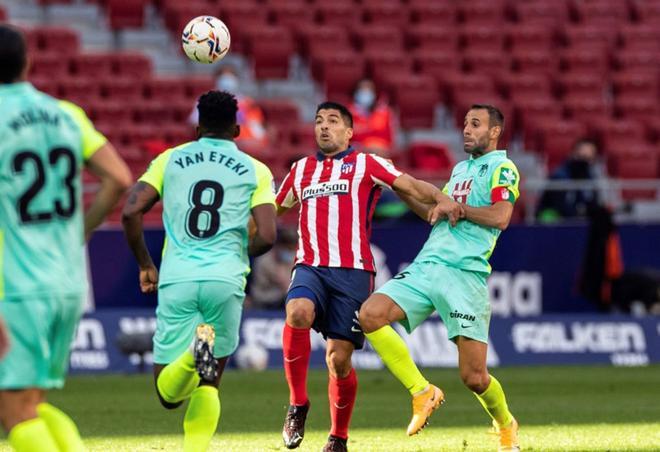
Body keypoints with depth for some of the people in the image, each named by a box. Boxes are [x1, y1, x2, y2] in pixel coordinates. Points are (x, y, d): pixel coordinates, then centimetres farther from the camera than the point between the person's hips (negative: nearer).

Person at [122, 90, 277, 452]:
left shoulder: (170, 160, 13)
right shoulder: (255, 170, 10)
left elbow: (130, 212, 3)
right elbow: (266, 236, 0)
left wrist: (145, 265, 16)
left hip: (176, 279, 0)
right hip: (226, 281, 0)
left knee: (168, 393, 4)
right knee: (207, 385, 15)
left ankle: (194, 353, -28)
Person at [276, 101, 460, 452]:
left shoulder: (366, 164, 9)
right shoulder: (301, 170, 21)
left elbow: (410, 186, -3)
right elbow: (274, 208, 37)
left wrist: (441, 199, -20)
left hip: (352, 272, -2)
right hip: (310, 268, 2)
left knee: (339, 358, -6)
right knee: (298, 313, -31)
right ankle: (298, 404, -18)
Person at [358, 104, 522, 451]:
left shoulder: (501, 168, 1)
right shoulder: (460, 168, 24)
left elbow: (500, 217, -14)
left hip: (465, 274, -7)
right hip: (425, 266, 7)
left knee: (473, 377, -8)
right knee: (370, 315, -18)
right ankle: (422, 393, -6)